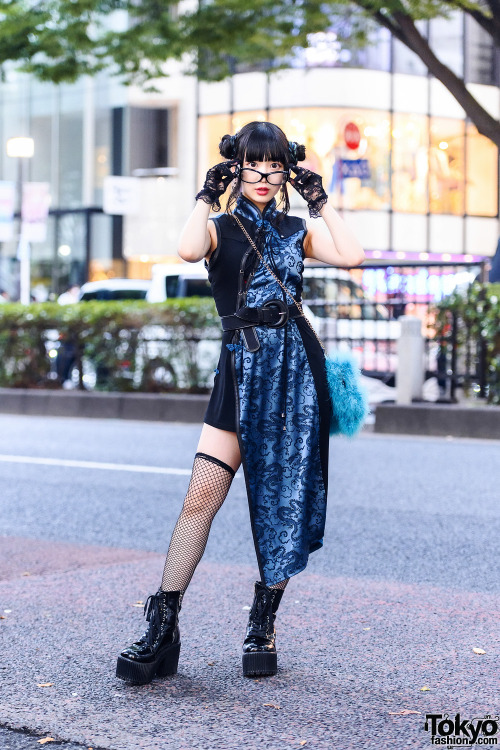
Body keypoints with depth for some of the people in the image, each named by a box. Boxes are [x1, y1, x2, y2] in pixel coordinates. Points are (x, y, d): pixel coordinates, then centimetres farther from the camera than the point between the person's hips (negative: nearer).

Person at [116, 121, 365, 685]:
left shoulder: (297, 231, 14)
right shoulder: (221, 228, 8)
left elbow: (352, 256, -4)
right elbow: (189, 250, -17)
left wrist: (320, 200, 2)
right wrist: (208, 197, -5)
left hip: (295, 369, 2)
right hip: (241, 368, -2)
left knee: (285, 500, 2)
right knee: (200, 498, -10)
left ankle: (262, 625, 14)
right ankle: (162, 629, -8)